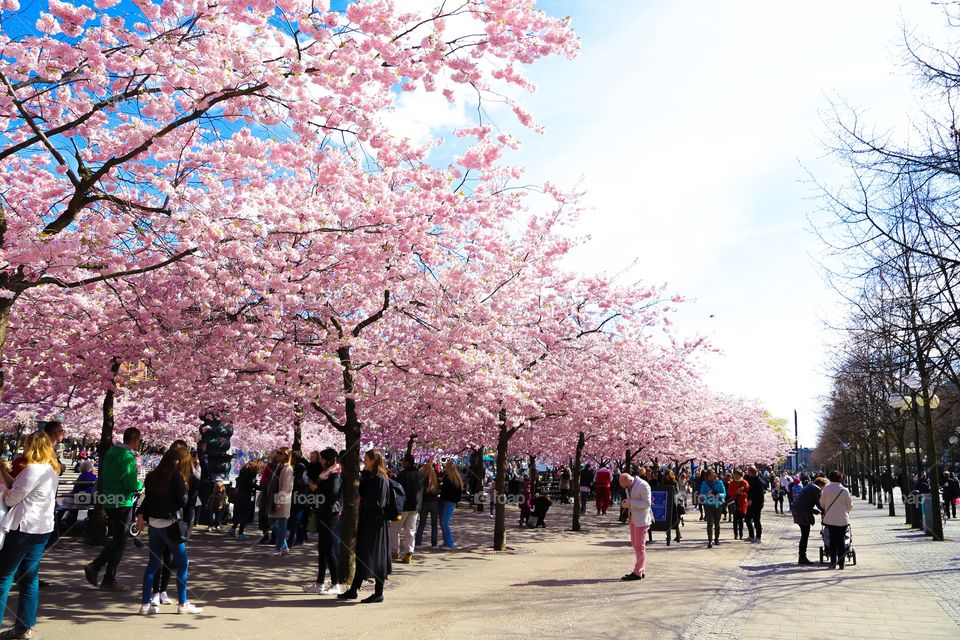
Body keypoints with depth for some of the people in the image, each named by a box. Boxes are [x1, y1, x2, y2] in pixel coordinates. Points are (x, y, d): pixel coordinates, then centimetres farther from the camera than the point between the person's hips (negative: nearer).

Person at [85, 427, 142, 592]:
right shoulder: (128, 457, -18)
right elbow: (131, 485, -23)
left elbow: (102, 478, 18)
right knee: (120, 542, 3)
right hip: (123, 504, -8)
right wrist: (141, 484, -3)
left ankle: (94, 566, 12)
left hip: (109, 502, 8)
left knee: (116, 539, 21)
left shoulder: (110, 453, 9)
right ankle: (109, 581, 9)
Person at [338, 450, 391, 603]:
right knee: (361, 556, 15)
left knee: (375, 557, 0)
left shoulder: (380, 479, -16)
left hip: (376, 523, -8)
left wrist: (361, 501, -11)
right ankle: (353, 590, 23)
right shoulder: (366, 476, 10)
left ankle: (378, 593, 11)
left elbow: (379, 503, -20)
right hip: (365, 521, 8)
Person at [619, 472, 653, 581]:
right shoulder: (629, 486, 9)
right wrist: (626, 502, 1)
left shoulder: (643, 485, -18)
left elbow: (647, 503, -20)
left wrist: (631, 503, -24)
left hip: (641, 519, -9)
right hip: (633, 518, 9)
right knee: (635, 544, 12)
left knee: (639, 546, -4)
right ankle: (642, 571, 21)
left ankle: (637, 573, 2)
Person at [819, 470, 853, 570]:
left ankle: (833, 563, 9)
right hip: (842, 520, 0)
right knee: (841, 541, 7)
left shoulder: (826, 489, -7)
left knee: (833, 541, 9)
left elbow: (822, 504, 2)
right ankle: (841, 564, 7)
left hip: (830, 519, 0)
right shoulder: (844, 490, -7)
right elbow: (850, 506, 3)